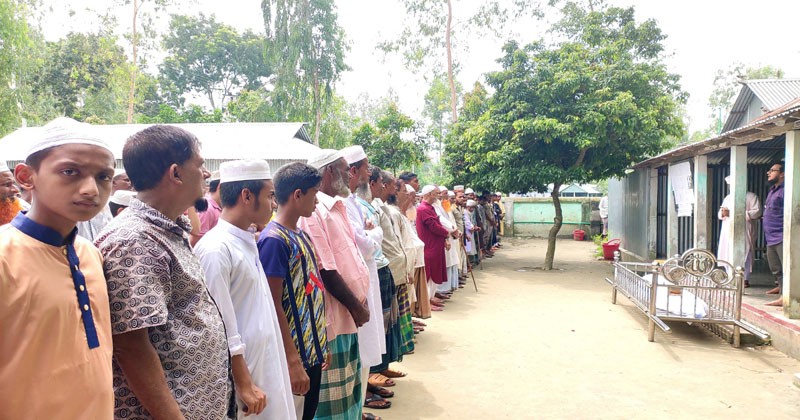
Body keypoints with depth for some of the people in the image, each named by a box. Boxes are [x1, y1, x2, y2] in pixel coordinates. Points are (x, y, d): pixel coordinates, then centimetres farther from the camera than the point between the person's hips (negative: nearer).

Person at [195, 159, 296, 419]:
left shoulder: (246, 242, 6)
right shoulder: (216, 249, -20)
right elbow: (222, 328, -20)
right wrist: (244, 385, -16)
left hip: (264, 366, 8)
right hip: (241, 372, -8)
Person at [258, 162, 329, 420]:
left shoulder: (302, 236, 8)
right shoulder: (274, 240, -18)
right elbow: (274, 306, -19)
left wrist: (320, 344, 16)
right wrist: (293, 360, -19)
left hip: (313, 350, 8)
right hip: (295, 356, -8)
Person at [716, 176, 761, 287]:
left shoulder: (751, 197, 2)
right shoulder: (728, 198, 20)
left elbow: (757, 212, -10)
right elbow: (719, 214, 18)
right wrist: (723, 213, -6)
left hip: (744, 232, -5)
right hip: (728, 231, 5)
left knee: (744, 255, -6)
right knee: (728, 255, 1)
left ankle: (745, 279, -1)